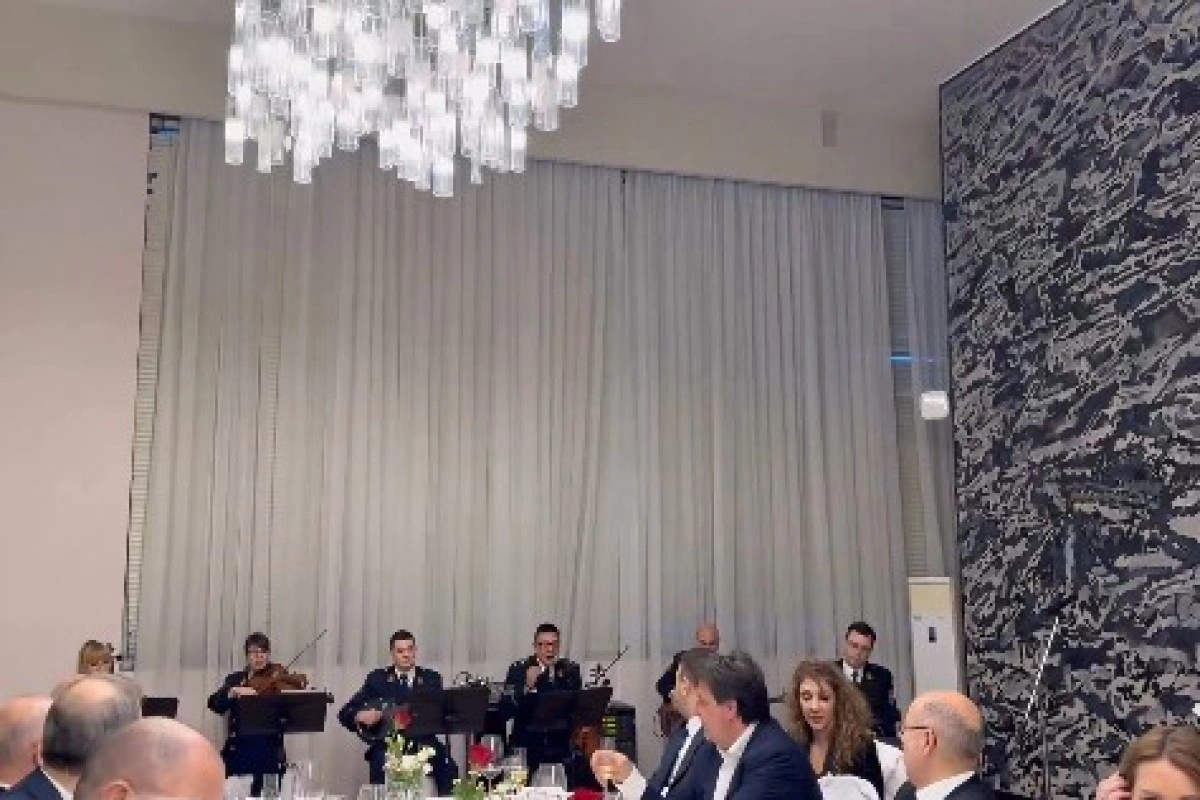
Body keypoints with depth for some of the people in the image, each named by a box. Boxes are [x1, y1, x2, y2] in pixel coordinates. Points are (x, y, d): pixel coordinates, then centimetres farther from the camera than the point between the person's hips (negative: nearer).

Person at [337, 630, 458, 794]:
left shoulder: (431, 678, 12)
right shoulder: (377, 678, 10)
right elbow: (345, 713, 8)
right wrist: (360, 716, -14)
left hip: (423, 743, 0)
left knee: (448, 768, -28)